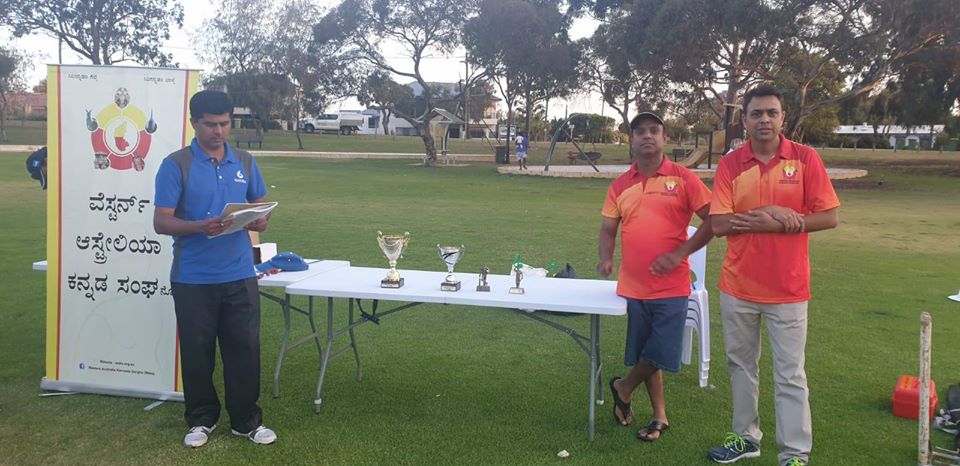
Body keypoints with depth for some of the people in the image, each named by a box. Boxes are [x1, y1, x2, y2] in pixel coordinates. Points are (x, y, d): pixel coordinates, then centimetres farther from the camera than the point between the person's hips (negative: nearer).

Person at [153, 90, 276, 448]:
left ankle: (247, 420, 21)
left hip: (240, 275, 3)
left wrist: (260, 220, -9)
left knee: (244, 349, 6)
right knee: (197, 351, 10)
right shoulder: (176, 164, -4)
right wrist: (199, 227, -26)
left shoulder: (244, 162, 7)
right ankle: (201, 419, 27)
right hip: (193, 278, -2)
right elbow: (161, 222, -8)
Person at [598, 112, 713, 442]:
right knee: (646, 354, 13)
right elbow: (608, 228, 10)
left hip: (671, 285, -3)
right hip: (633, 285, 4)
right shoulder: (620, 185, 6)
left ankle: (623, 388, 27)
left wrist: (679, 254, -15)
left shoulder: (683, 179, -5)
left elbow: (712, 221, -7)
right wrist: (606, 258, -10)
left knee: (660, 353, -1)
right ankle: (659, 416, 29)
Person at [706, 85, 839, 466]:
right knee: (740, 364, 15)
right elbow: (719, 225, -8)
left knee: (790, 374, 3)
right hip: (737, 285, 3)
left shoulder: (806, 159, -5)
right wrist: (771, 214, -18)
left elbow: (829, 217, -7)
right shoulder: (730, 164, -2)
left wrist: (771, 224, -16)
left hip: (788, 288, -2)